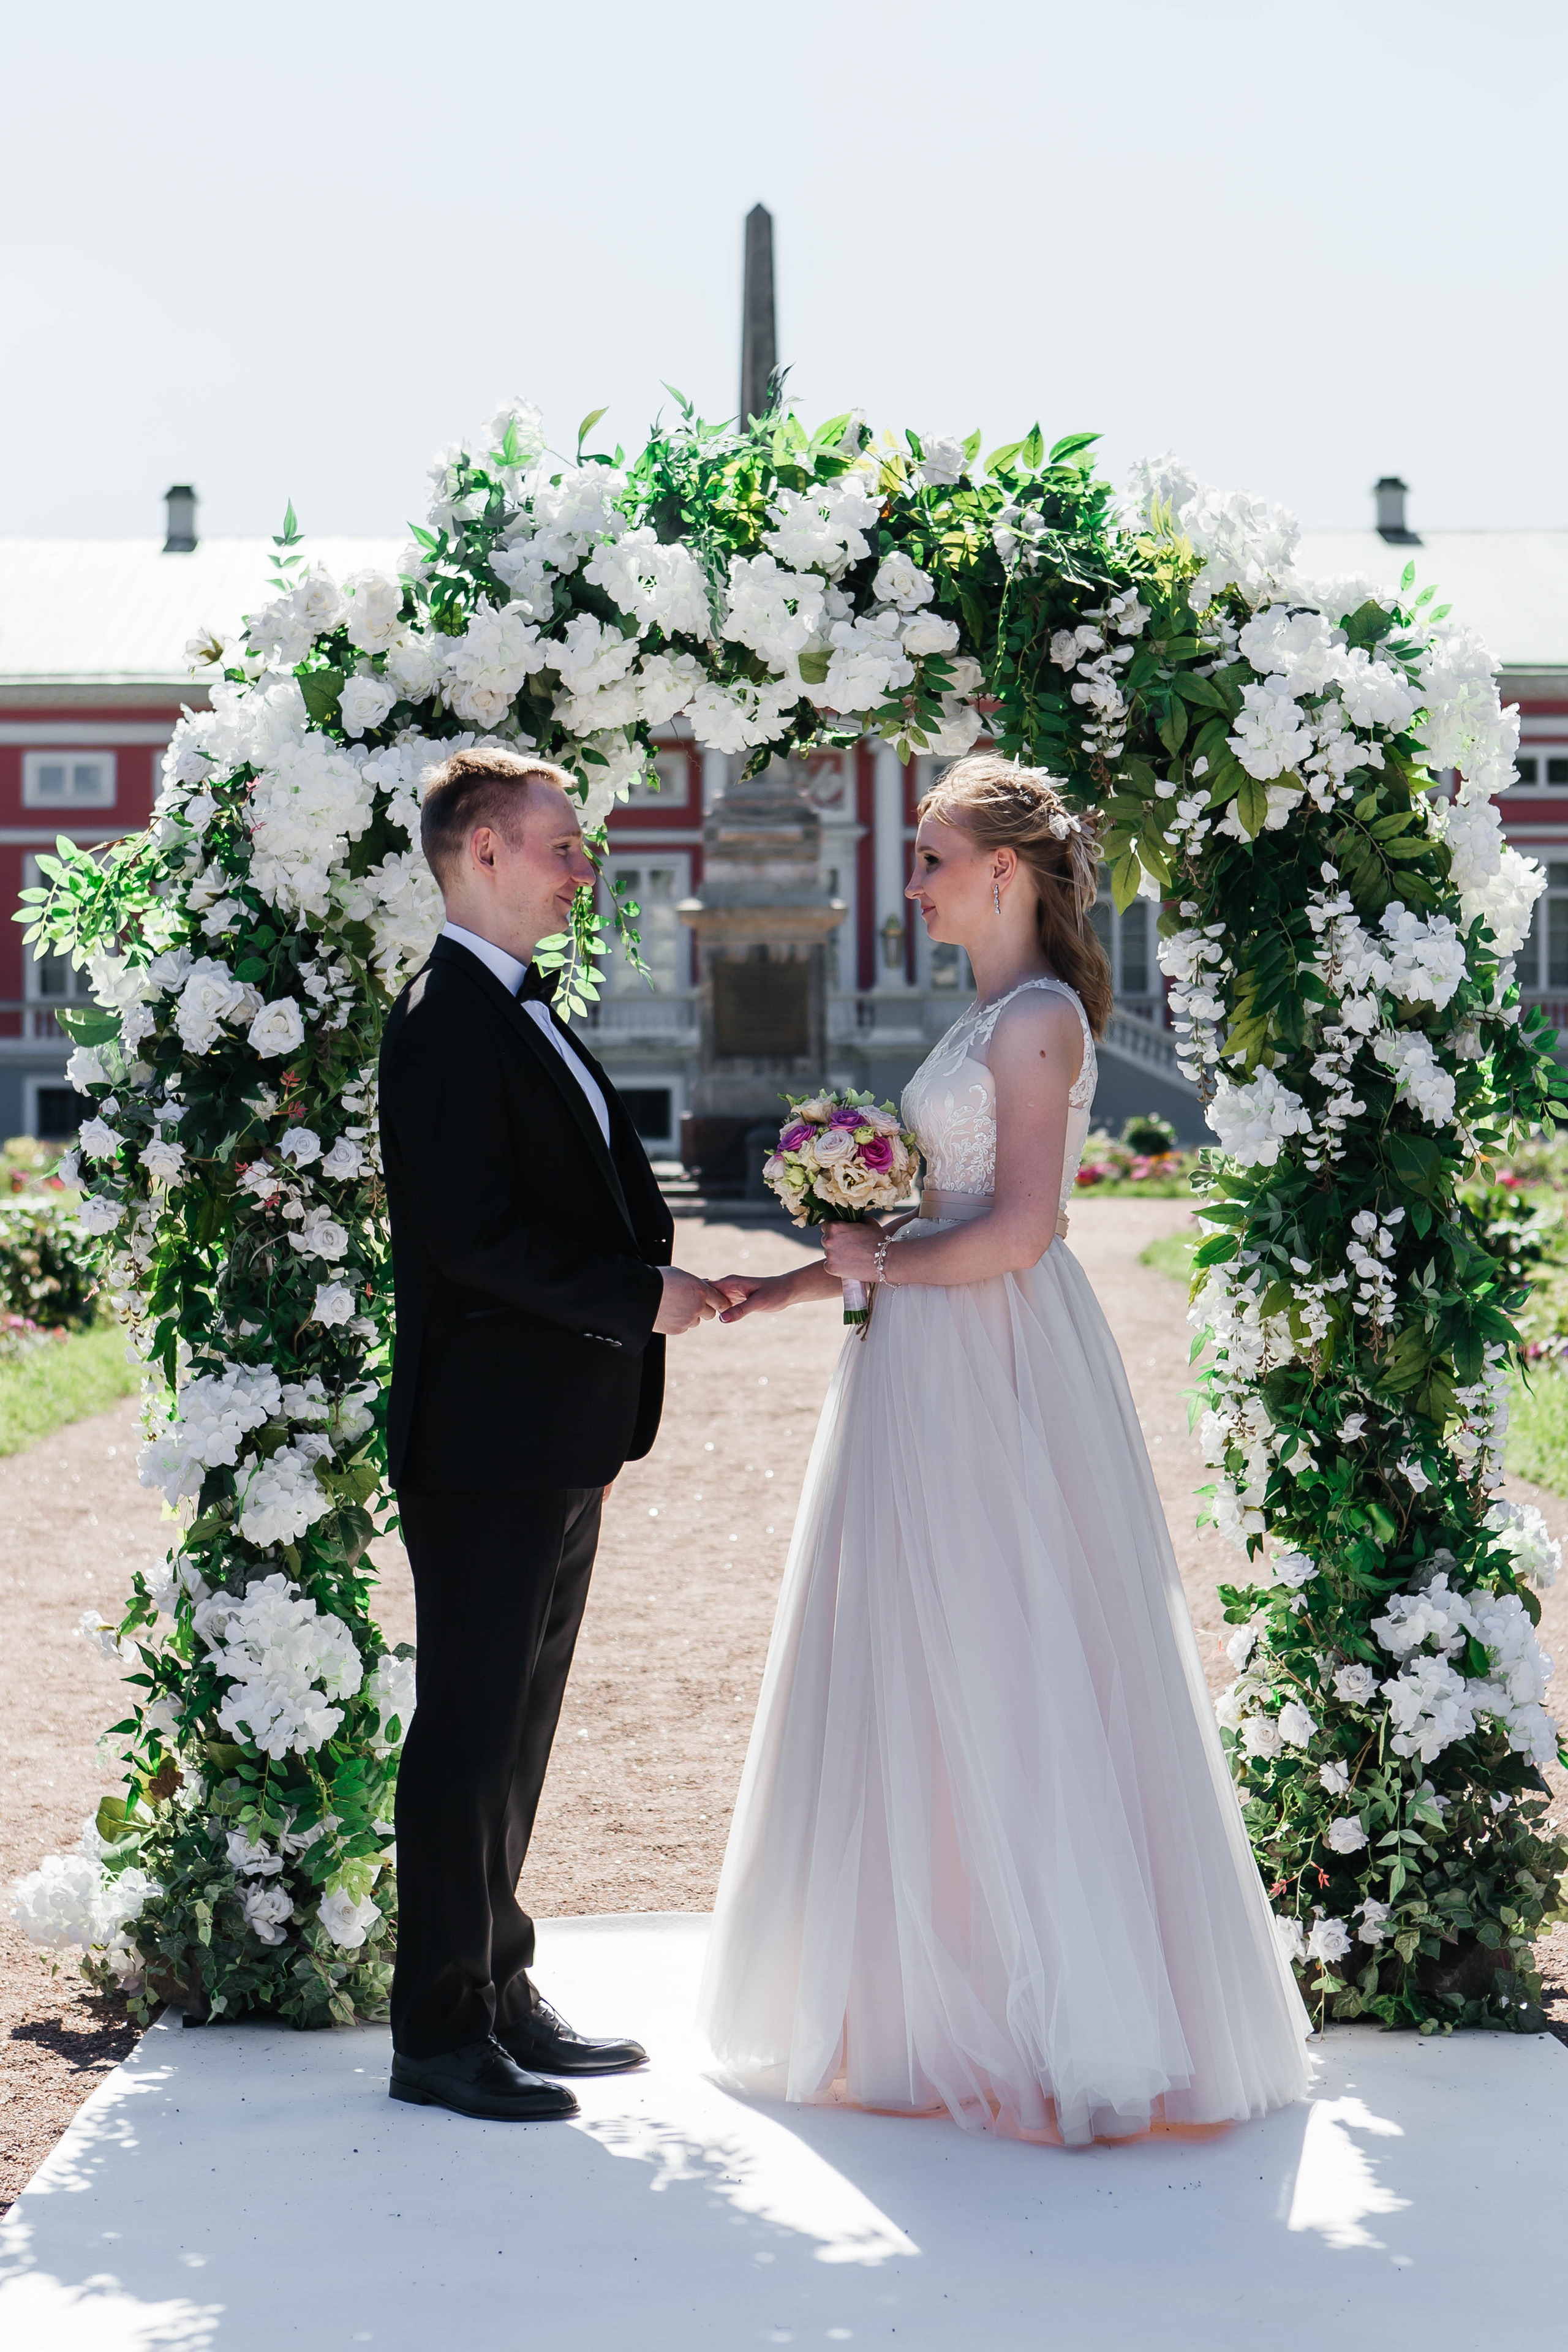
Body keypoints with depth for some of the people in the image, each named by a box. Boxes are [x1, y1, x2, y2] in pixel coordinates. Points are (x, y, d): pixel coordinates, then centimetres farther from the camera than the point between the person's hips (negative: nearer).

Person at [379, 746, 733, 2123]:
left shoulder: (526, 1016, 17)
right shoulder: (449, 1024, -14)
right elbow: (475, 1237, -22)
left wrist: (601, 1424, 17)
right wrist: (642, 1298, -13)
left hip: (556, 1447, 10)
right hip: (488, 1446, -10)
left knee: (515, 1733, 15)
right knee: (469, 1734, -2)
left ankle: (499, 1995, 25)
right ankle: (441, 2036, 6)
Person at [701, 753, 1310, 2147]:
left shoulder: (1040, 1019, -13)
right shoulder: (998, 1015, 16)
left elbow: (1016, 1231, -22)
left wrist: (877, 1264, -8)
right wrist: (791, 1287, 12)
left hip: (999, 1374, -10)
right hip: (946, 1372, 10)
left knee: (1004, 1678, -3)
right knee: (932, 1679, 12)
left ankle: (1059, 2014, 6)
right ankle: (956, 1990, 20)